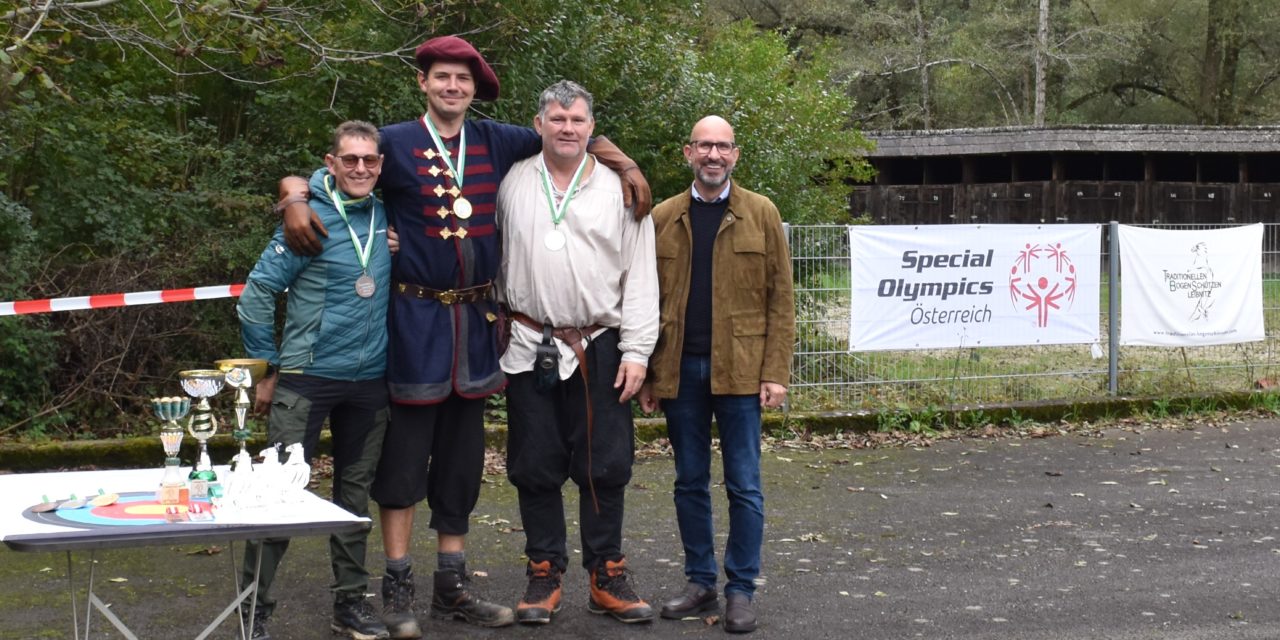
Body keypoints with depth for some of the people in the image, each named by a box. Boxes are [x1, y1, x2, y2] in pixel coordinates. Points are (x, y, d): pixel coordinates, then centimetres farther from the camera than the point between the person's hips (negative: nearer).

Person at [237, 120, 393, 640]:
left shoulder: (386, 218, 5)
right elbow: (255, 296, -7)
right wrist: (268, 370, -4)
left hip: (370, 380, 5)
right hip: (307, 377, -5)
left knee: (355, 492, 12)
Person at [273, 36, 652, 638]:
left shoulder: (496, 141, 8)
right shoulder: (393, 143, -2)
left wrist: (627, 166, 5)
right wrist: (295, 200, -20)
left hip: (476, 318, 4)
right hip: (416, 317, -4)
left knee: (462, 454, 11)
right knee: (406, 450, -1)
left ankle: (451, 585, 21)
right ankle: (397, 587, 8)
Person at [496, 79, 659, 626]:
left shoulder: (619, 190, 2)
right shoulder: (512, 182, 5)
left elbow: (640, 277, 1)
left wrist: (636, 351, -5)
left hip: (599, 349, -1)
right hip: (529, 348, 1)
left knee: (605, 467, 3)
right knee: (535, 468, 6)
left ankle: (607, 577, 14)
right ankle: (545, 576, 18)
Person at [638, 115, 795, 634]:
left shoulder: (761, 214, 3)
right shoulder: (662, 218, 7)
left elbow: (780, 299, 0)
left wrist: (776, 372, -8)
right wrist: (646, 373, 2)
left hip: (739, 370, -2)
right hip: (680, 370, 2)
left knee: (743, 485, 2)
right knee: (690, 482, 10)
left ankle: (741, 590, 10)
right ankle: (700, 582, 20)